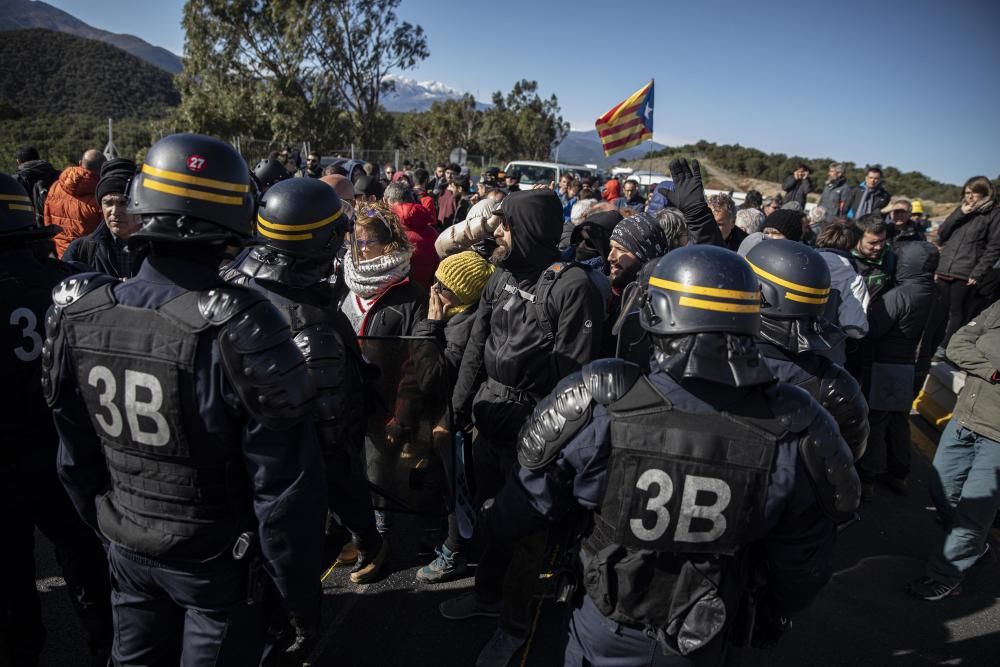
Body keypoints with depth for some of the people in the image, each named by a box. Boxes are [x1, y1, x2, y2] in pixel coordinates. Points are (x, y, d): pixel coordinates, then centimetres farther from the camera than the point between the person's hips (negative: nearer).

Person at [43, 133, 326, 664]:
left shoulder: (77, 316, -11)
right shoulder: (237, 328, -29)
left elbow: (76, 457, 2)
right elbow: (285, 484, -25)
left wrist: (107, 529, 18)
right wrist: (299, 592, -11)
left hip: (126, 549, 5)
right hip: (213, 557, -4)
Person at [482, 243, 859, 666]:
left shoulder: (598, 409, -30)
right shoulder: (793, 434, -24)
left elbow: (533, 500, -13)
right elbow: (803, 563, -9)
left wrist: (490, 523, 9)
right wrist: (774, 615, 13)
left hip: (606, 631, -2)